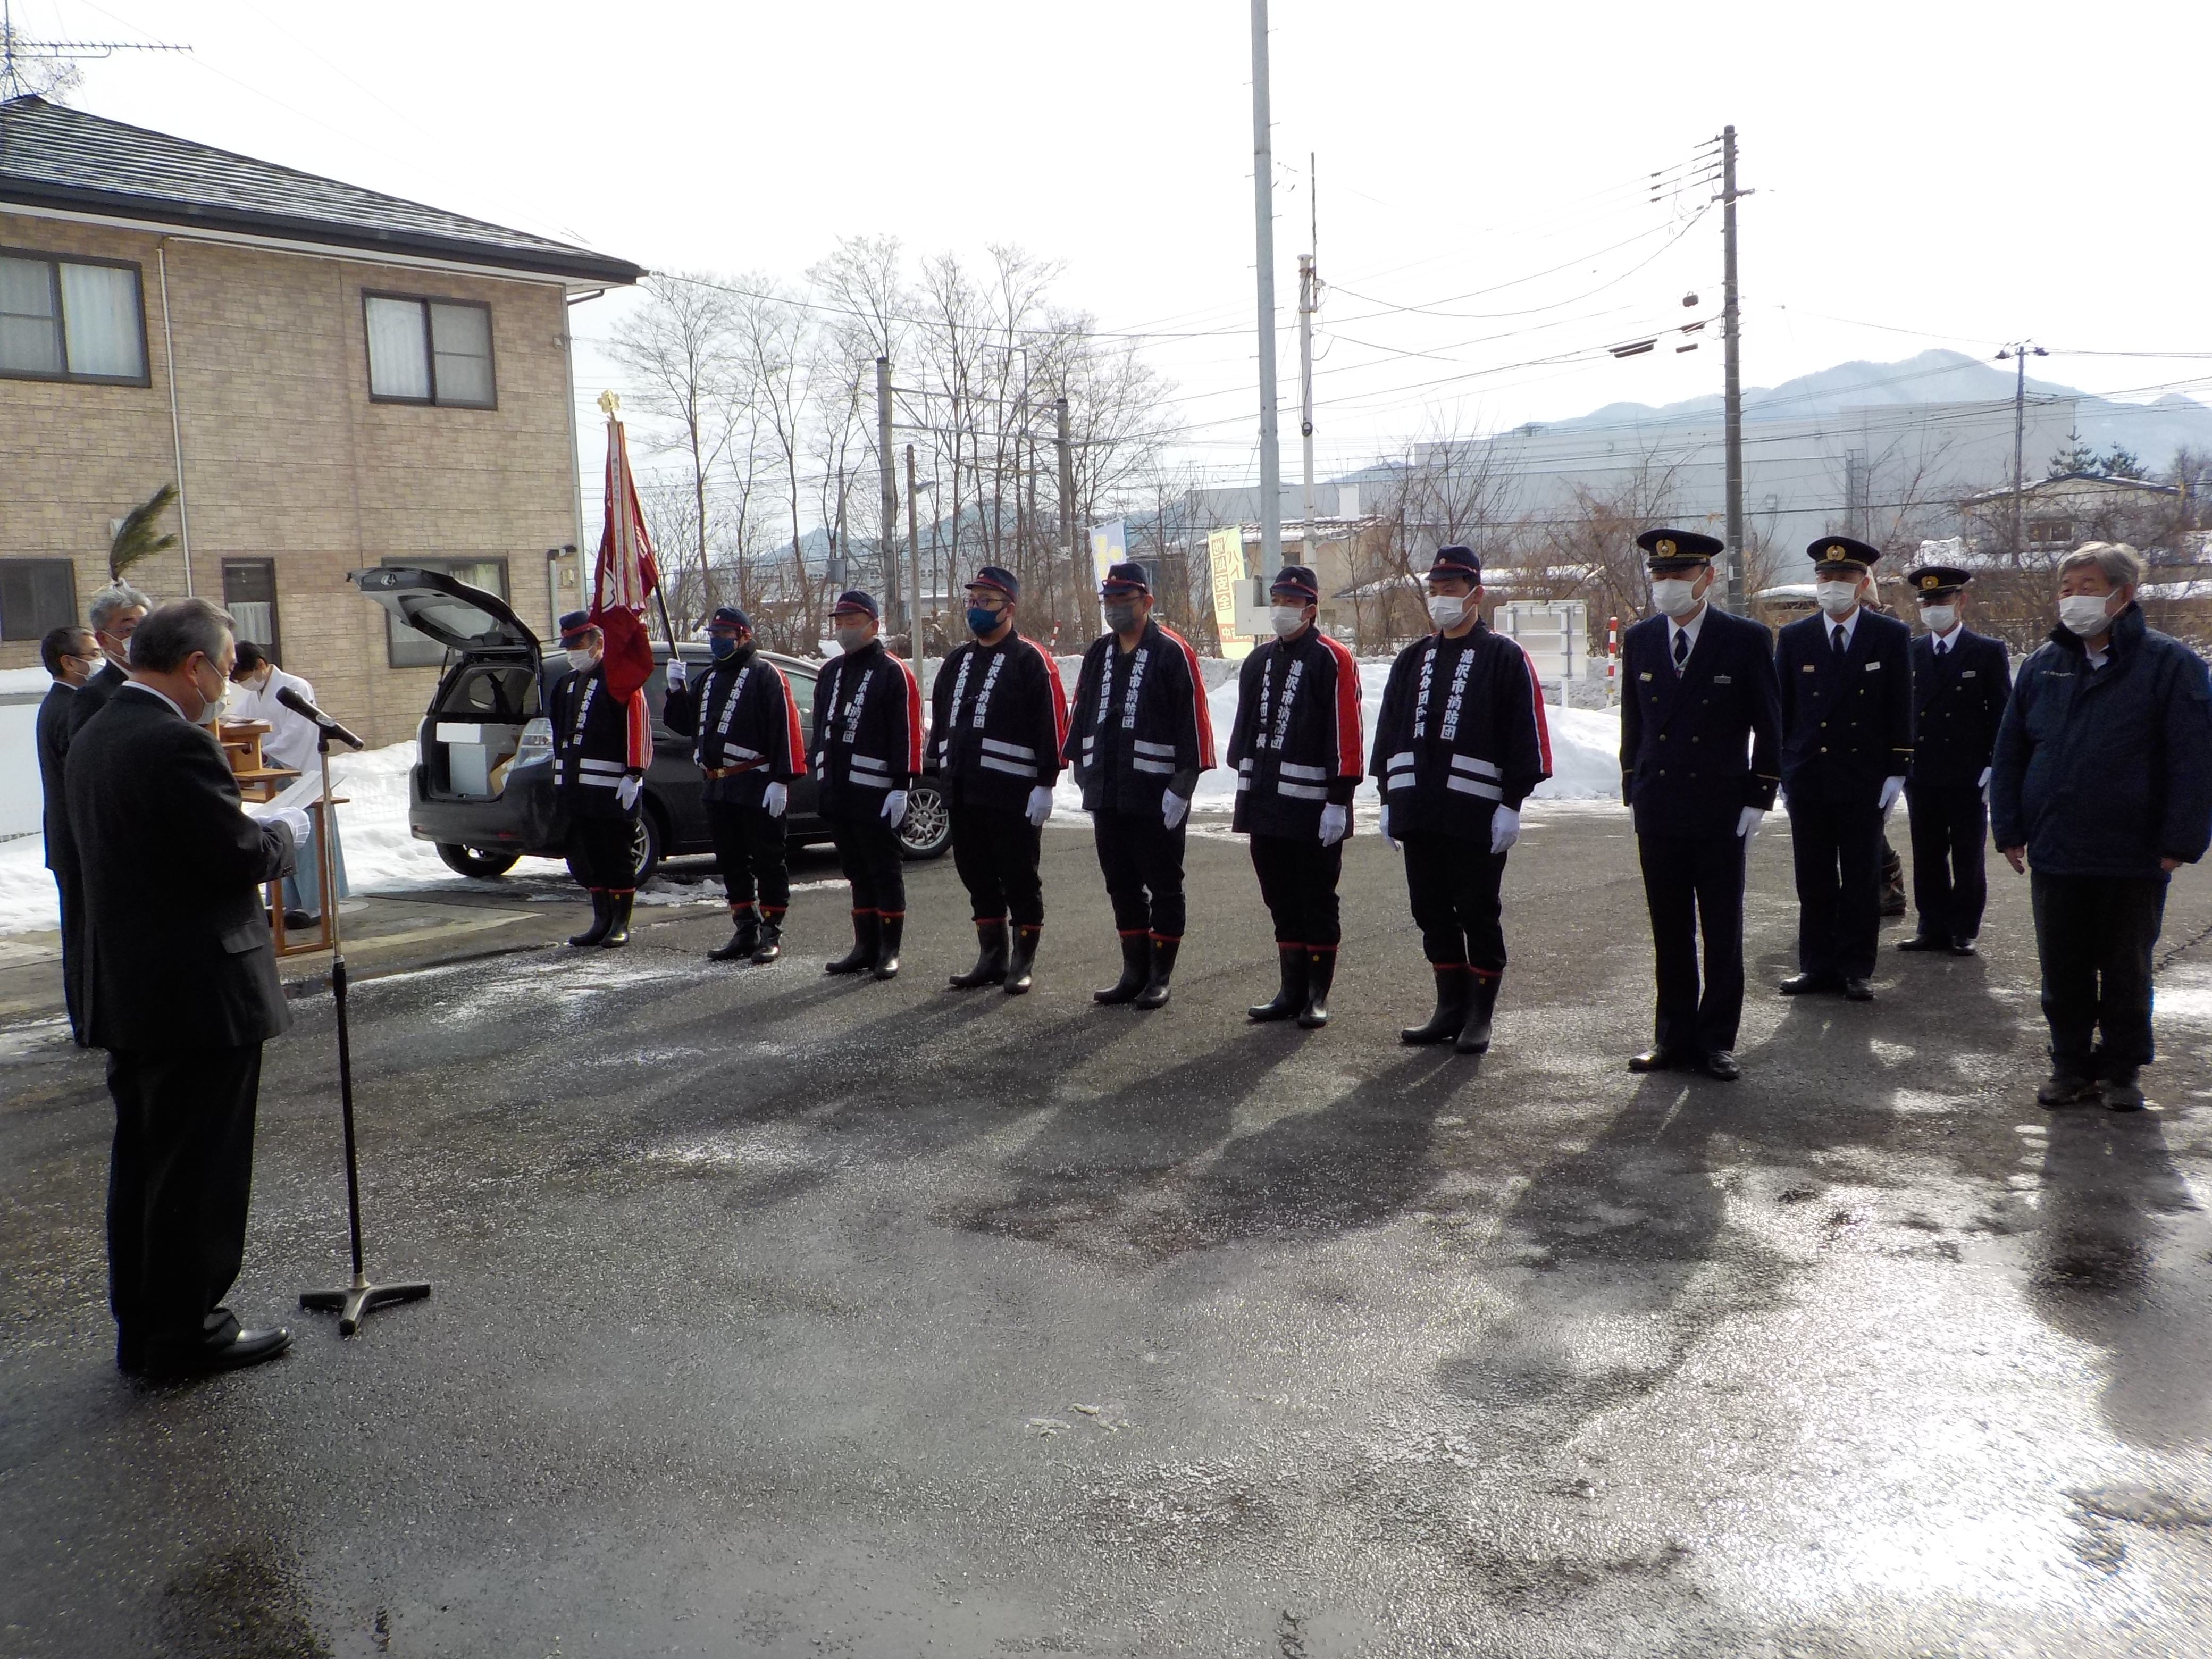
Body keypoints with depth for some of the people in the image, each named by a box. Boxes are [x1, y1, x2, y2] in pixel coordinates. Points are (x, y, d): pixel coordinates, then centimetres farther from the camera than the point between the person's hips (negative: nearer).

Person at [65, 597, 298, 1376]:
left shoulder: (90, 739, 10)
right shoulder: (178, 744, -21)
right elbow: (241, 855, -21)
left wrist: (255, 844, 14)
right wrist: (282, 835, -1)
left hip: (127, 991, 10)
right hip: (201, 992, -9)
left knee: (141, 1161, 17)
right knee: (199, 1169, 2)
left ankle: (141, 1325, 28)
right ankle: (187, 1331, 12)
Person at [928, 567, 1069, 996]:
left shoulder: (1031, 660, -6)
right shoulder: (956, 660, 16)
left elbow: (1051, 724, -11)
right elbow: (939, 719, 23)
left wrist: (1045, 784, -15)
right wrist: (935, 768, 17)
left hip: (1013, 794, -7)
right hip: (962, 792, 7)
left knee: (1020, 879, 1)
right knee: (978, 878, 12)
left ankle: (1023, 963, 11)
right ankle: (992, 958, 23)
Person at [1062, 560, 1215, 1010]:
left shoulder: (1172, 653, -8)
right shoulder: (1098, 654, 12)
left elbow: (1193, 721, -12)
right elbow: (1081, 715, 18)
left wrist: (1182, 786, -15)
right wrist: (1085, 775, 14)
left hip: (1157, 798, -7)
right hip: (1107, 796, 7)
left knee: (1163, 887, 3)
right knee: (1122, 885, 12)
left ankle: (1159, 977, 12)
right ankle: (1134, 973, 22)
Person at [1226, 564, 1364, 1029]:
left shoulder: (1332, 660, -6)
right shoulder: (1258, 662, 14)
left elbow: (1346, 734, -11)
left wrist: (1339, 801, -15)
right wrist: (1247, 789, 16)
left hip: (1314, 809, -6)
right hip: (1267, 807, 6)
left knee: (1317, 904, 2)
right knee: (1283, 903, 11)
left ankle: (1318, 995, 11)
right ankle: (1292, 990, 20)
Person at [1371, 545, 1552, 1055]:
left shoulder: (1506, 658, -2)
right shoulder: (1412, 660, 15)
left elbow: (1526, 734, -6)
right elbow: (1389, 731, 18)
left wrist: (1512, 803, -11)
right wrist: (1389, 798, 13)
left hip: (1477, 815, -6)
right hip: (1418, 813, 6)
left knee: (1478, 914, 2)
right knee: (1433, 913, 10)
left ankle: (1480, 1017, 12)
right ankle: (1451, 1010, 21)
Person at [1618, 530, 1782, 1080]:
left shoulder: (1746, 640, -4)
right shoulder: (1638, 641, 7)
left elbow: (1769, 727, -1)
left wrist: (1757, 801, -5)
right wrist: (1634, 793, 9)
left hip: (1721, 813, -3)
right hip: (1659, 814, 3)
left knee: (1723, 933, 4)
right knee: (1670, 934, 8)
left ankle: (1717, 1040, 13)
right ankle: (1673, 1036, 17)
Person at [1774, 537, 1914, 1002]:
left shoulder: (1892, 636, 2)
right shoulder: (1793, 638, 6)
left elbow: (1901, 709, 1)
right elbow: (1780, 710, 7)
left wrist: (1897, 770, -4)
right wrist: (1780, 770, 3)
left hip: (1864, 780, -1)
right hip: (1807, 777, 2)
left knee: (1861, 880, 5)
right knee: (1814, 881, 6)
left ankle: (1856, 968, 12)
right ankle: (1817, 964, 14)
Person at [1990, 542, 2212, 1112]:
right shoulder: (2041, 665, 8)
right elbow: (2009, 754, 11)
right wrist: (2010, 830, 4)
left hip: (2134, 858, -3)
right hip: (2055, 853, 3)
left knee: (2127, 972, 10)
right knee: (2063, 972, 9)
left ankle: (2122, 1070, 23)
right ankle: (2072, 1065, 22)